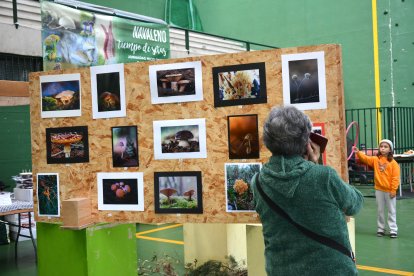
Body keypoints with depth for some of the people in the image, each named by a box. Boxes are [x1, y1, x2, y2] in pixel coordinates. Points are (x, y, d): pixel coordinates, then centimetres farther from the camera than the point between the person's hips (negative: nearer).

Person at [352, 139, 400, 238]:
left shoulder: (393, 163, -8)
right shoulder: (375, 159, 3)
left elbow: (395, 177, -10)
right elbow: (365, 158, -10)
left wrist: (393, 190, -12)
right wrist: (358, 152, -28)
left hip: (389, 191, -3)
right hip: (379, 190, 3)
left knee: (391, 211, 5)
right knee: (380, 211, 12)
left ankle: (393, 230, 12)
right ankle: (380, 229, 22)